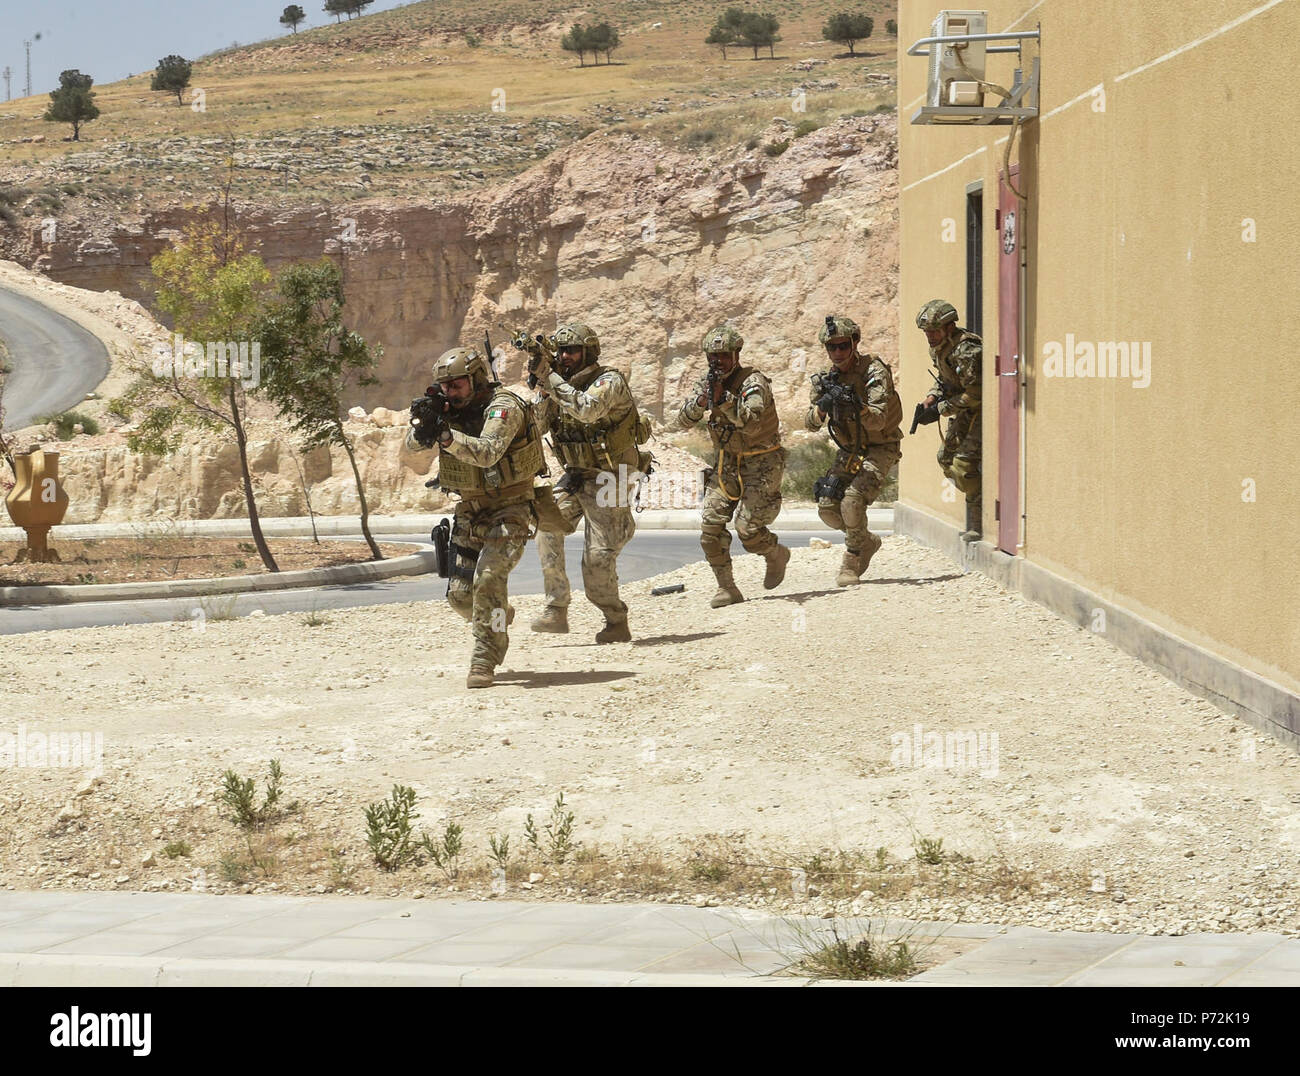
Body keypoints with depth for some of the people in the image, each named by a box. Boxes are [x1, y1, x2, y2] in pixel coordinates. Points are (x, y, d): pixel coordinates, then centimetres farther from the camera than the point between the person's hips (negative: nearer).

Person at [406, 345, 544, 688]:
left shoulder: (503, 407, -18)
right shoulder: (450, 409, 3)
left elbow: (487, 453, -34)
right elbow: (413, 443, -4)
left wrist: (446, 435, -47)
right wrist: (423, 424, -26)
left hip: (508, 508, -7)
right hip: (469, 510, 7)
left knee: (488, 579, -24)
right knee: (460, 595, 3)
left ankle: (485, 660, -15)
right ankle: (500, 617, 34)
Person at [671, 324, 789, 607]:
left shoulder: (753, 382, -18)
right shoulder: (707, 383, 2)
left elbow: (752, 423, -33)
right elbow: (681, 422, -5)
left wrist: (723, 399, -41)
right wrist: (700, 402, -23)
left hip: (761, 464, -6)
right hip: (727, 463, 6)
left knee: (747, 527, -15)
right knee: (710, 525, -8)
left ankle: (777, 555, 18)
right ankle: (727, 588, 2)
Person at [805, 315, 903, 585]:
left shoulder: (873, 371, -18)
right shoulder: (827, 378, 0)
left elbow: (878, 420, -27)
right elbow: (811, 424, -6)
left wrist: (857, 406, -47)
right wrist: (821, 407, -28)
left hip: (880, 449, -6)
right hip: (850, 451, 6)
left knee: (852, 500, -25)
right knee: (828, 507, -5)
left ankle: (851, 564, -9)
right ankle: (868, 541, 21)